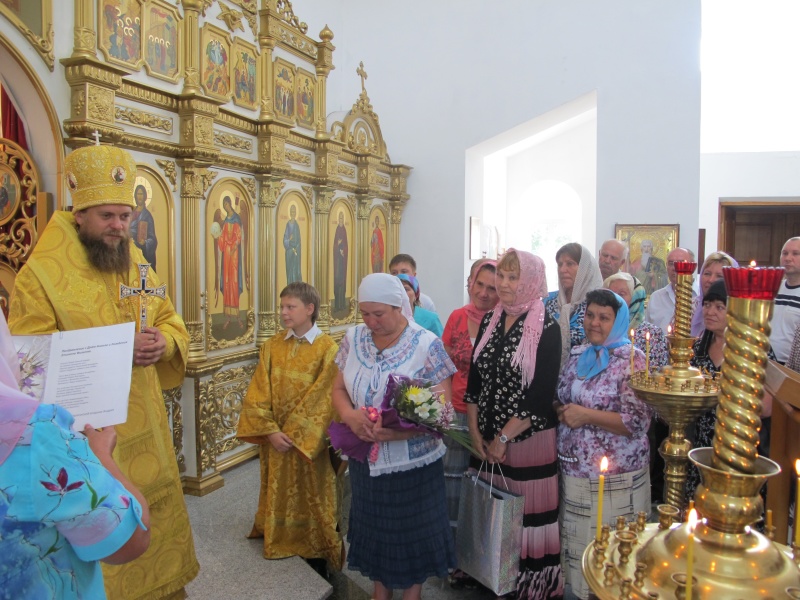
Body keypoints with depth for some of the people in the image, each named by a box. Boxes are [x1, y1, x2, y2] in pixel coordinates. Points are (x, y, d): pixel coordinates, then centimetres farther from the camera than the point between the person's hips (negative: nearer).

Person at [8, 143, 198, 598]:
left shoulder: (136, 264, 7)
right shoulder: (41, 275, -11)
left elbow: (172, 322, 12)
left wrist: (163, 341, -12)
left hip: (145, 426, 6)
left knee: (158, 517, 18)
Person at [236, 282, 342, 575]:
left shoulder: (327, 348, -12)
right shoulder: (272, 346, 0)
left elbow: (323, 398, -15)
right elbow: (258, 393, -2)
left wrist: (294, 433, -16)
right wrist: (271, 430, -12)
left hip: (309, 440, -3)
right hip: (275, 439, 4)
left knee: (310, 495, 10)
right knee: (279, 493, 16)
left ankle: (315, 554, 27)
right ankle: (279, 541, 37)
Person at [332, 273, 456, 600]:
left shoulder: (427, 345, -15)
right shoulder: (353, 338, -3)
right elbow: (338, 389, 4)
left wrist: (398, 431, -29)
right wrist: (350, 415, -19)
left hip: (413, 463, -4)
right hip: (366, 460, 4)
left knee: (413, 532, 14)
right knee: (375, 528, 20)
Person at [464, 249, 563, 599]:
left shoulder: (546, 328, -10)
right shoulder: (489, 321, 6)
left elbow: (542, 393, -14)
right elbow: (474, 379, 8)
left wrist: (504, 437, -12)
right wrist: (475, 432, 1)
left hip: (529, 438, -5)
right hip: (488, 440, 5)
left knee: (527, 515, 4)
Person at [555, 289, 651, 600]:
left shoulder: (631, 359, -10)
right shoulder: (577, 355, 9)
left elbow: (637, 422, -16)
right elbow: (561, 400, 19)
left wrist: (586, 415, -19)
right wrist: (561, 410, -2)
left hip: (615, 477, -6)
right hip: (573, 470, 6)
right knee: (575, 542, 15)